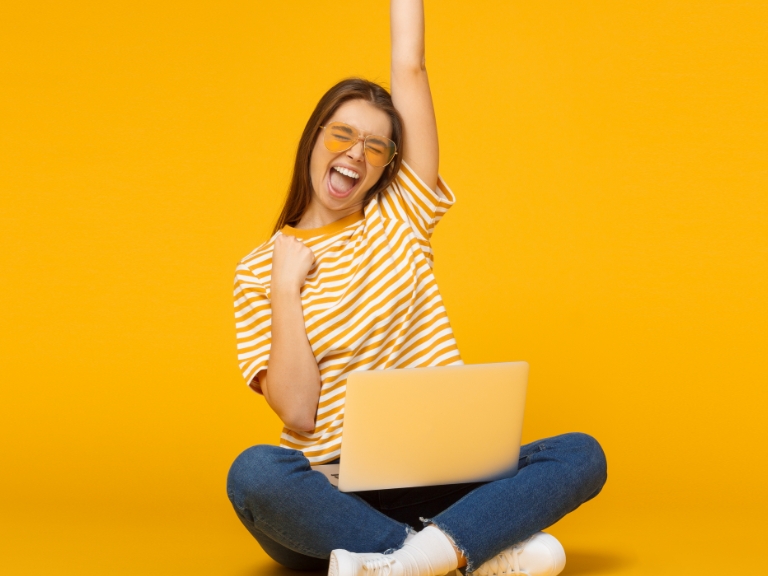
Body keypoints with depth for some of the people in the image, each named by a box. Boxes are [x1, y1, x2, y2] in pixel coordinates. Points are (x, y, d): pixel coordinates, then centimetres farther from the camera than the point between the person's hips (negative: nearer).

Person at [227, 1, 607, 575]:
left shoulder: (399, 221, 11)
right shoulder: (260, 270, 6)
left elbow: (409, 69, 6)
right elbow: (297, 414, -6)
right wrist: (285, 287, -6)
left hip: (430, 482, 2)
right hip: (325, 492, -2)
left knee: (581, 455, -20)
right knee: (254, 472, -36)